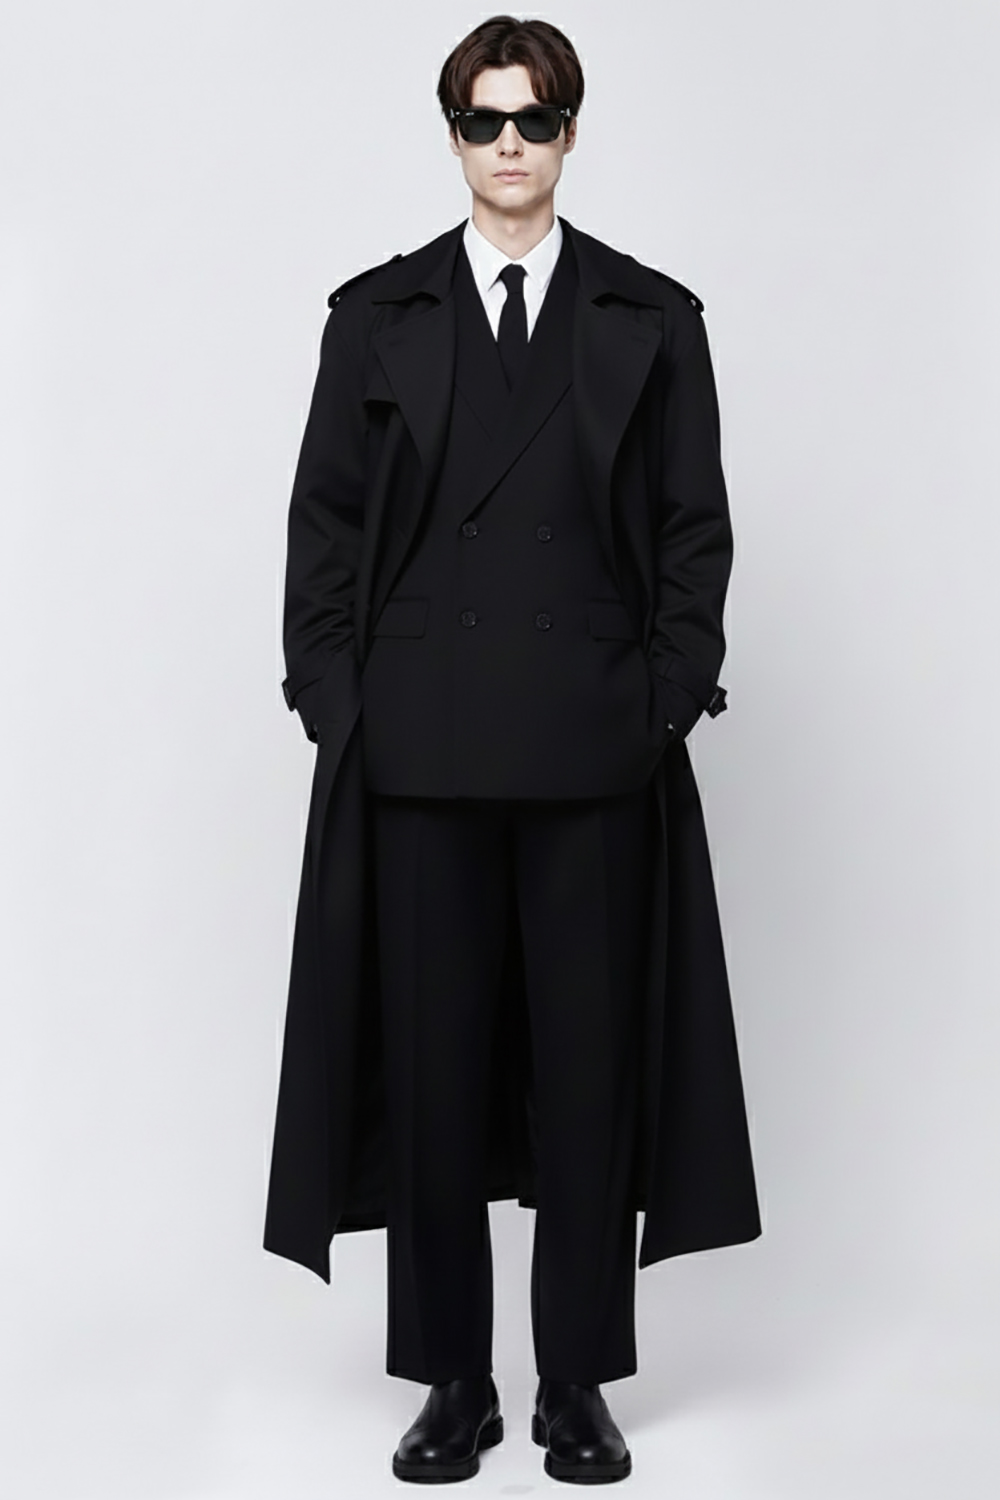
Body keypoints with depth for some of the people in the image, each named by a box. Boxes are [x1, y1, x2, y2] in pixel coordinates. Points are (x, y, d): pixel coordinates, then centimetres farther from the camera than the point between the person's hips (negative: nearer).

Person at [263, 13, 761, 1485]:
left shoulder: (654, 319, 8)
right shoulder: (376, 314, 10)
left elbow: (695, 529, 6)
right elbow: (326, 525, 8)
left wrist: (668, 697, -3)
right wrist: (335, 703, -1)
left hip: (595, 750, 0)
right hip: (419, 749, 1)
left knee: (593, 1067, 4)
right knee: (429, 1067, 5)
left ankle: (578, 1386, 18)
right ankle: (452, 1382, 19)